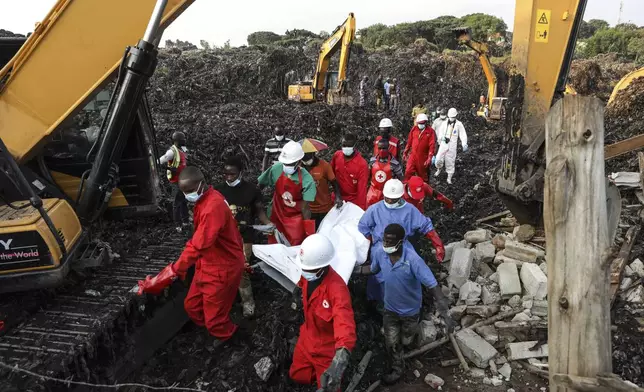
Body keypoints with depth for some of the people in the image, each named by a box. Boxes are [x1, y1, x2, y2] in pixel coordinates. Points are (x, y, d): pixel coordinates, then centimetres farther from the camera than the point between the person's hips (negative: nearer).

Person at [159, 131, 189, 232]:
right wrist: (170, 168, -33)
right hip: (176, 181, -9)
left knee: (183, 201, 19)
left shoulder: (181, 149, 10)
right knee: (177, 203, -2)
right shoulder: (172, 151, -17)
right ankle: (178, 225, 4)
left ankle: (185, 222, 32)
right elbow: (160, 161, -25)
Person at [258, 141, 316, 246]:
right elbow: (259, 185, -3)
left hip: (296, 218, -2)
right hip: (277, 215, 3)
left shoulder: (306, 180, -23)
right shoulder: (276, 169, -17)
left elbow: (305, 207, -19)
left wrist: (308, 230, -17)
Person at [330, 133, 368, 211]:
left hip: (353, 202, -4)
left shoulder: (362, 164, -21)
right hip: (338, 199, 4)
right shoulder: (336, 155, -8)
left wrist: (361, 208, -22)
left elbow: (362, 188, -20)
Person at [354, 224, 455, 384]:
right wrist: (356, 269, -8)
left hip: (410, 310, -2)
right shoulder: (379, 251, -24)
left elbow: (433, 285, -34)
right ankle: (396, 369, 43)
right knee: (391, 343, 14)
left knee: (405, 342, 24)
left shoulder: (413, 260, -38)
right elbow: (373, 269, 1)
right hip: (390, 308, 2)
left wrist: (445, 313, -39)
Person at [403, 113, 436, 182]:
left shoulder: (431, 132, -10)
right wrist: (405, 152, 11)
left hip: (423, 158, -2)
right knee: (408, 172, -3)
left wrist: (429, 158, -19)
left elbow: (432, 146, -14)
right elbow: (409, 141, 9)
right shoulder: (414, 129, 1)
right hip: (412, 156, 2)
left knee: (422, 175, 14)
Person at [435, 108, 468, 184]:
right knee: (438, 159, 1)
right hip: (443, 144, 3)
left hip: (452, 146, -3)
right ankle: (439, 169, 34)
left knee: (450, 161, 3)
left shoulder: (459, 124, -6)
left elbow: (463, 135, -10)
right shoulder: (445, 123, 5)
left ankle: (449, 178, 16)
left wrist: (464, 144, -23)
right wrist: (441, 137, -11)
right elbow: (440, 132, 13)